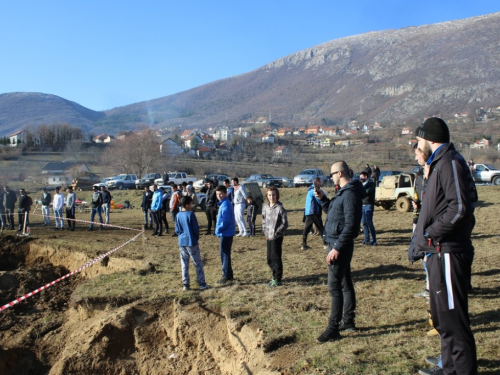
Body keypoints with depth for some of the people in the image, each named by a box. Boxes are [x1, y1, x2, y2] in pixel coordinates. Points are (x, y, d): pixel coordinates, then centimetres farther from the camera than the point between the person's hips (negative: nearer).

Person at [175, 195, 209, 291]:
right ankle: (202, 284, 6)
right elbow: (196, 228, -8)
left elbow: (177, 230, 7)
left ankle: (185, 284, 13)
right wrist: (197, 237, 8)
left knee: (184, 264, 11)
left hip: (182, 243, 5)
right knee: (198, 263, 4)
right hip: (191, 242, -5)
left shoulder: (178, 216, 3)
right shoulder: (190, 214, -13)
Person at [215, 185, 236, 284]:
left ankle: (226, 277, 4)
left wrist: (218, 229, -13)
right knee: (225, 254, 17)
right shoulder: (223, 204, 13)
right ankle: (229, 275, 25)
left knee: (225, 255, -3)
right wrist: (219, 229, 11)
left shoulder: (225, 205, -18)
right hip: (226, 233, 10)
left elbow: (225, 221, -24)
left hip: (226, 233, -10)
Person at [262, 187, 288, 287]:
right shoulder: (265, 208, 6)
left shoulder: (280, 208, -12)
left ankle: (277, 279, 9)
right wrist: (265, 232, 5)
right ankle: (275, 276, 29)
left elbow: (285, 224, -11)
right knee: (270, 259, 13)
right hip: (269, 237, 7)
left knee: (276, 258, -2)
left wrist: (277, 232, -15)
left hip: (277, 237, -6)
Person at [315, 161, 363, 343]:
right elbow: (333, 213, 24)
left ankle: (333, 330, -3)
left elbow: (350, 224, -24)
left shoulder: (350, 193, -18)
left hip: (340, 245, -11)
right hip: (337, 244, 11)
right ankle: (348, 321, 27)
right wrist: (323, 199, 9)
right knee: (345, 283, 16)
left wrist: (337, 247, -25)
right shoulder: (342, 192, 13)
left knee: (334, 286, -8)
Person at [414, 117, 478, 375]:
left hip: (448, 253, -11)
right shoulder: (439, 163, 17)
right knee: (441, 316, 20)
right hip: (438, 252, 11)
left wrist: (431, 232, -17)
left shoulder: (450, 163, -14)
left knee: (453, 318, -4)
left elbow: (460, 207, -24)